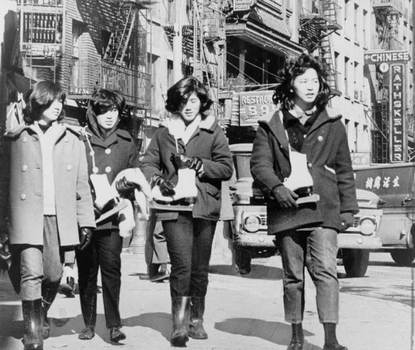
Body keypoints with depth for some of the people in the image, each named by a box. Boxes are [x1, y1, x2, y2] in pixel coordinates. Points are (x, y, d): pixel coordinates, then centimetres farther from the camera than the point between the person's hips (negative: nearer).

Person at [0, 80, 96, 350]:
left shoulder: (72, 140, 11)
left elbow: (82, 185, 10)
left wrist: (86, 221, 5)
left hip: (59, 219, 3)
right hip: (26, 218, -2)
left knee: (53, 276, 5)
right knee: (31, 272, -14)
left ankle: (41, 316, 35)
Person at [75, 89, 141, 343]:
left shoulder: (126, 142, 8)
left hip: (112, 217, 0)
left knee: (111, 269, -5)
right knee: (86, 271, 6)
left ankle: (114, 325, 0)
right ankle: (89, 324, 16)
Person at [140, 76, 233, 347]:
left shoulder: (213, 131, 6)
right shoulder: (164, 132, 10)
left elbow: (226, 168, 1)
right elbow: (148, 163, 12)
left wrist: (198, 164, -12)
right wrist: (158, 179, -9)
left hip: (204, 207, 1)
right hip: (174, 207, -1)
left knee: (200, 268, 8)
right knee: (182, 265, -12)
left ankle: (196, 320, 23)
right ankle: (179, 325, -8)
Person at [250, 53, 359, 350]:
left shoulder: (333, 125, 11)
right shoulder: (271, 125, 9)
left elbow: (344, 171, 14)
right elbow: (259, 163, 2)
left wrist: (348, 208, 8)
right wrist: (277, 187, -16)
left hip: (323, 209, -1)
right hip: (286, 210, 1)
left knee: (325, 269, -14)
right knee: (293, 276, 8)